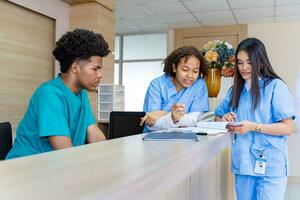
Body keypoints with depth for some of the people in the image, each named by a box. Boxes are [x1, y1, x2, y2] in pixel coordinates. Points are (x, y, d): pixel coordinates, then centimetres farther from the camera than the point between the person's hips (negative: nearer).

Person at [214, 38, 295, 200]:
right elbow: (217, 117, 17)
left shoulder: (275, 86, -6)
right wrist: (224, 119, -5)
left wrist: (254, 127, -21)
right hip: (242, 164, 5)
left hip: (269, 166, -5)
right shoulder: (236, 89, 11)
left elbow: (287, 128, -10)